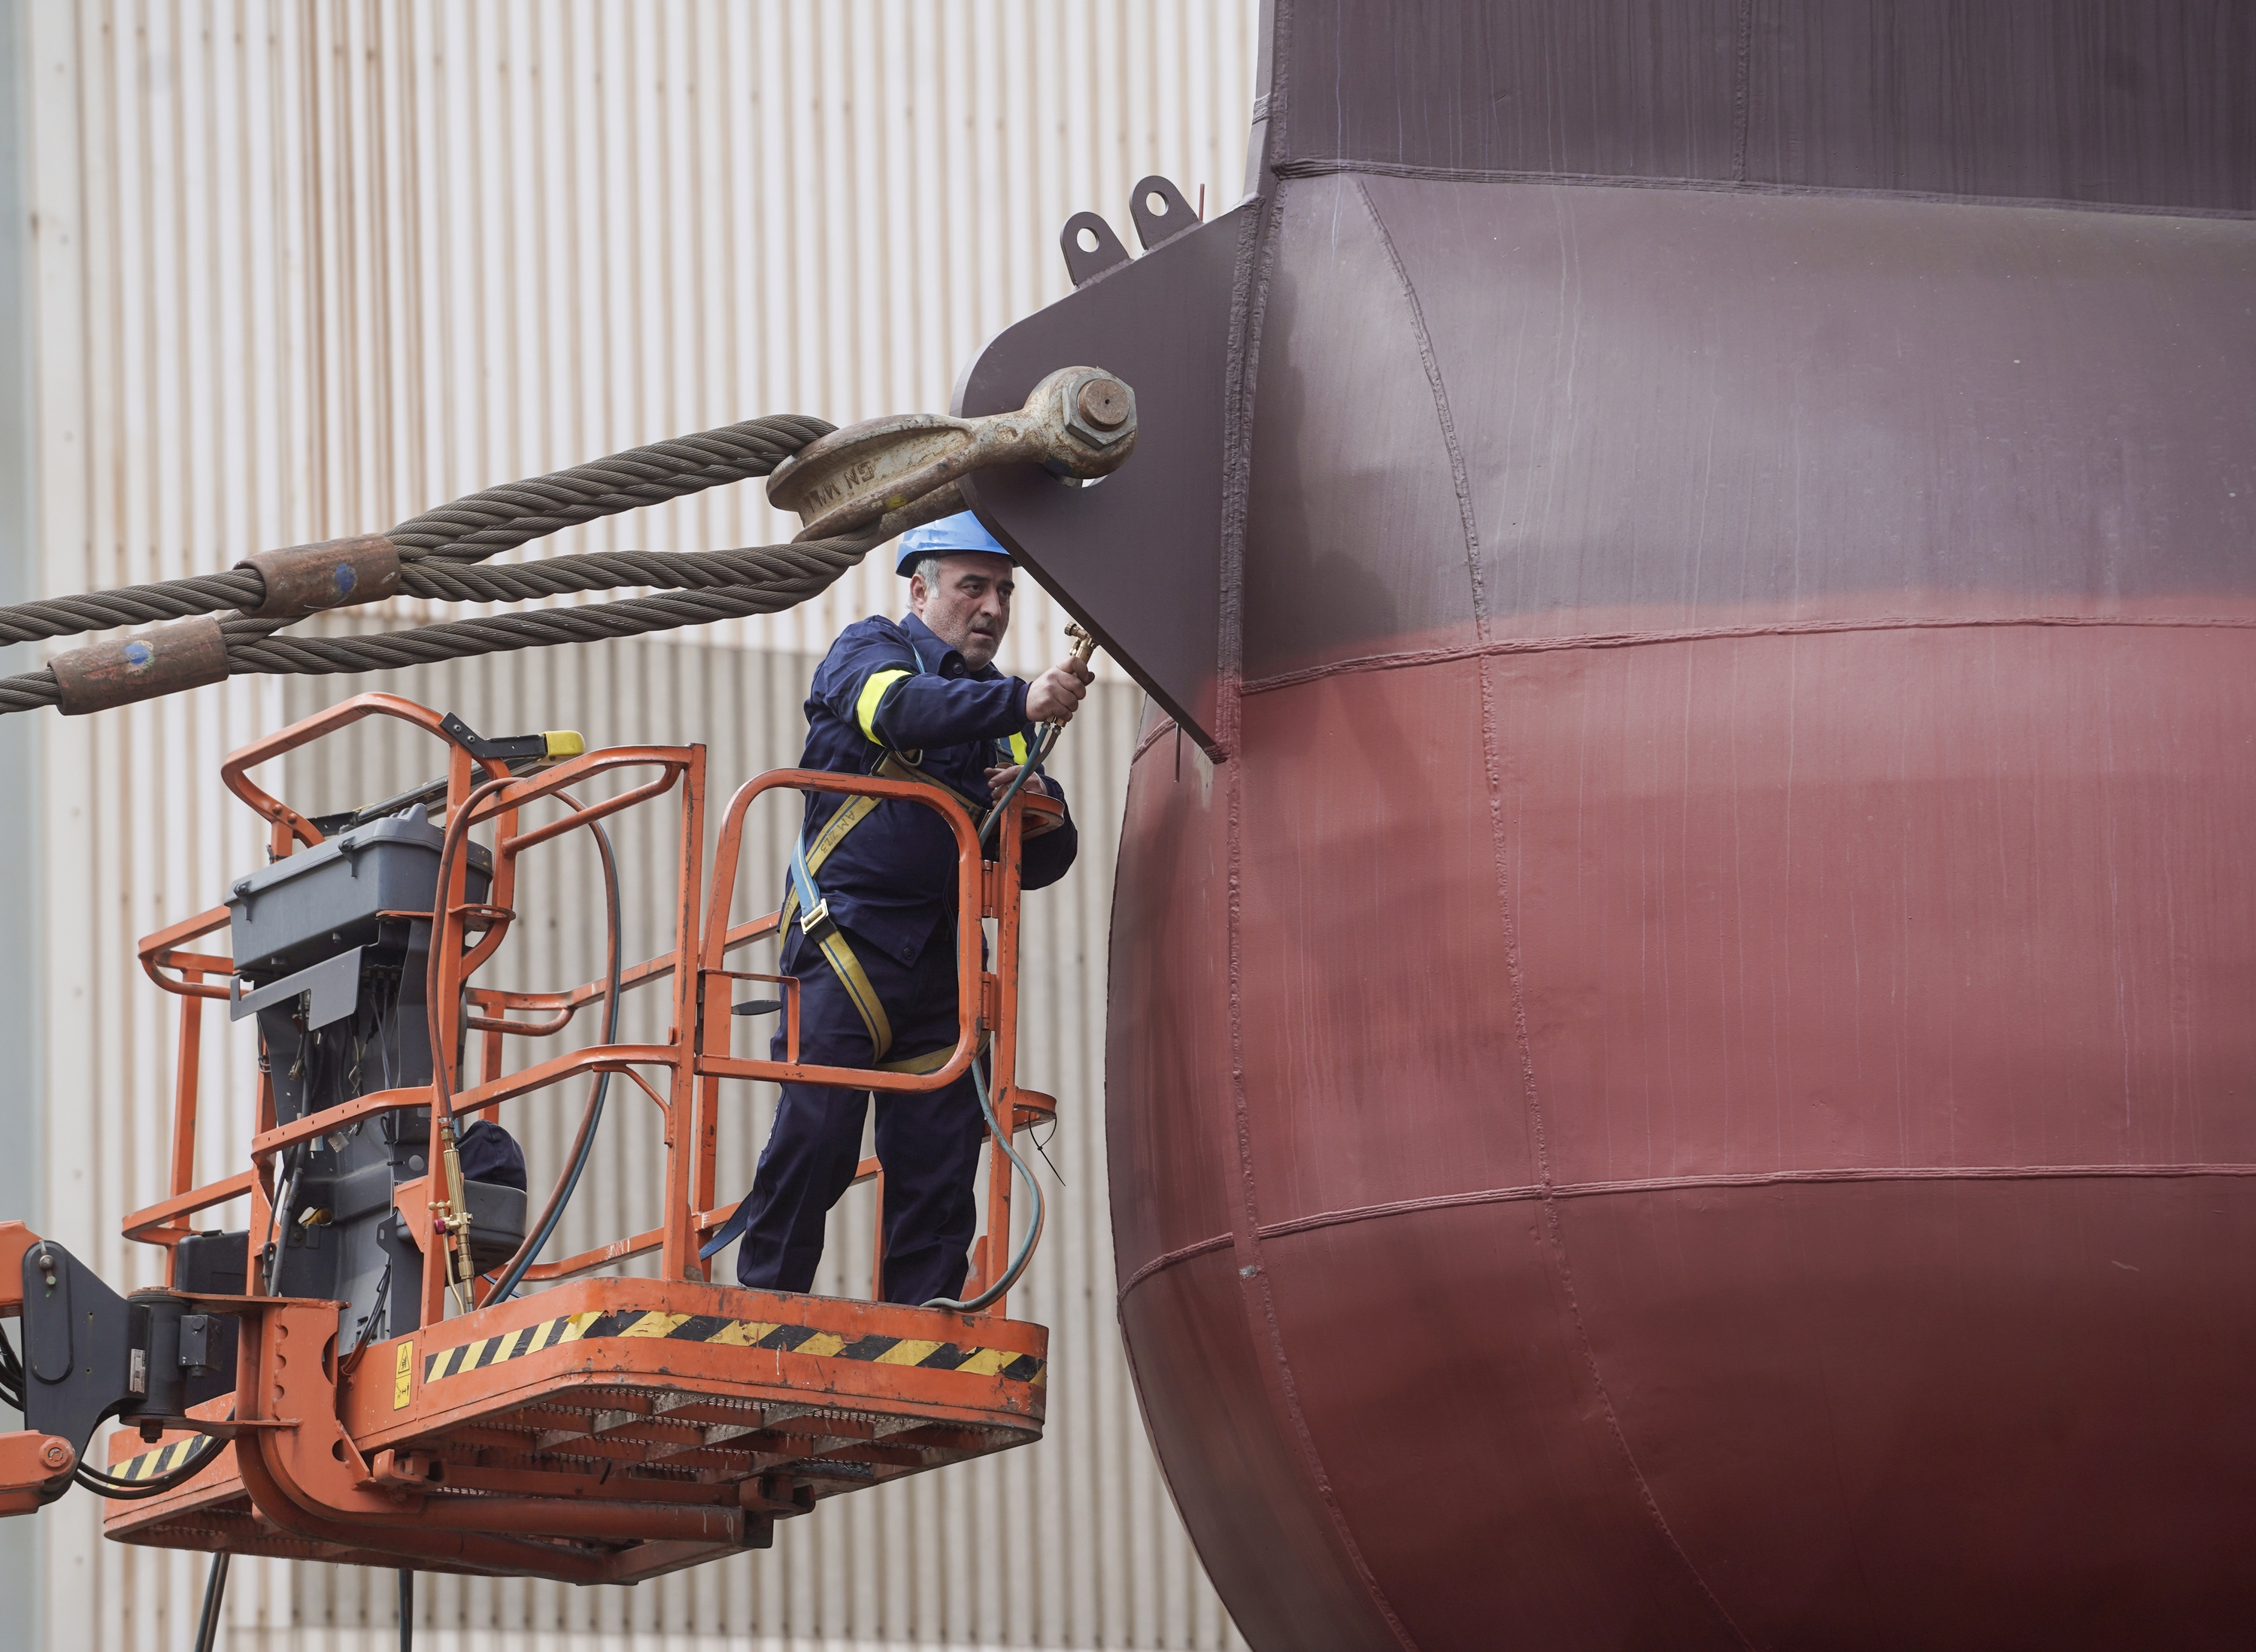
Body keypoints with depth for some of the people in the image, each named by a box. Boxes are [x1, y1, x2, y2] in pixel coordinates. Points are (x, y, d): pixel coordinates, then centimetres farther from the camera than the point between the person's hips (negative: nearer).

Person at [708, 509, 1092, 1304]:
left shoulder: (996, 708, 21)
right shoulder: (868, 651, 4)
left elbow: (1040, 865, 19)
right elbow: (899, 709, -22)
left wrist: (1040, 806, -4)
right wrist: (1020, 703, -36)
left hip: (946, 965, 6)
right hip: (848, 943, -6)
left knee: (940, 1164, 0)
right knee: (816, 1137, -14)